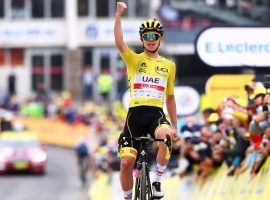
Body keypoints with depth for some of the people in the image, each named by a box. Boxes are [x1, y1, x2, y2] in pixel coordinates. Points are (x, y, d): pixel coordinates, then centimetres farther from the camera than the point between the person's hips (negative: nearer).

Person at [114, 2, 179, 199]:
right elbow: (119, 43, -12)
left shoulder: (169, 66, 16)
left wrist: (175, 127, 18)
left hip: (157, 114, 0)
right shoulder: (134, 60, 8)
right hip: (136, 114, 0)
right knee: (126, 162, -8)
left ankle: (157, 182, -18)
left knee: (166, 136, -34)